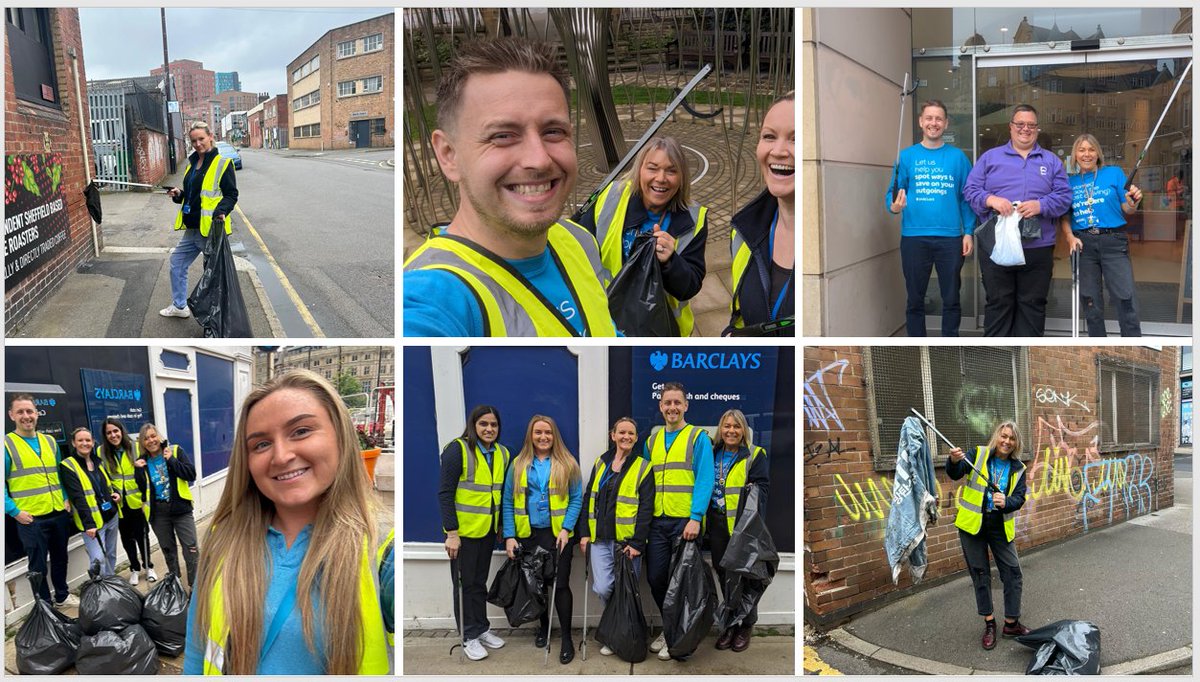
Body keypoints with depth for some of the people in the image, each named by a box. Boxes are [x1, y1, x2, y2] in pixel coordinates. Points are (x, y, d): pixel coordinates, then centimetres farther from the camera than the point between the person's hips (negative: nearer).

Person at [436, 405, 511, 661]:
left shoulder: (503, 454, 5)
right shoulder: (458, 450, -14)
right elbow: (445, 493, -15)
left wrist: (503, 527, 10)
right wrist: (451, 532, -19)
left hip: (488, 530, 5)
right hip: (464, 530, -5)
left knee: (480, 581, 16)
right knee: (465, 583, 5)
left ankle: (481, 628, 27)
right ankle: (469, 637, 14)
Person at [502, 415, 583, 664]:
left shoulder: (567, 464, -2)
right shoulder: (519, 464, 3)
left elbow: (577, 498, -3)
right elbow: (508, 501, 2)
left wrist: (566, 529, -13)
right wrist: (509, 536, -5)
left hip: (558, 535, -2)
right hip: (528, 535, 2)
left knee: (560, 585, -2)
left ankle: (566, 638, 8)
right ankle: (543, 627, 32)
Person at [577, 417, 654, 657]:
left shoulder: (642, 468, -1)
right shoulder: (600, 463, 12)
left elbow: (646, 509, -6)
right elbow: (588, 500, 14)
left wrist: (637, 543, -12)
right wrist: (584, 534, 5)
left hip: (627, 541, -3)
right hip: (600, 539, 3)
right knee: (602, 589, -8)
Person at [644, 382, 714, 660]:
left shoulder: (698, 438, -2)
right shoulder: (651, 441, 13)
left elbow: (704, 480, -10)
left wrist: (696, 518, -19)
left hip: (685, 521, -5)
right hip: (657, 522, 5)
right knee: (655, 578, 8)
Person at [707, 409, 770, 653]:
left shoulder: (755, 455, -2)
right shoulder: (713, 455, 13)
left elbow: (762, 486, -7)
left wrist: (754, 491, -28)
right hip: (717, 523, 5)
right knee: (724, 574, 11)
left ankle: (747, 626, 15)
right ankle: (731, 623, 25)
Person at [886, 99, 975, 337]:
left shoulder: (957, 156, 4)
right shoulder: (907, 156, 4)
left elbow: (967, 197, 3)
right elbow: (892, 195, 2)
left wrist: (968, 232, -4)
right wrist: (894, 206, -20)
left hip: (950, 237, 0)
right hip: (914, 237, 0)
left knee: (951, 299, 8)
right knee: (915, 299, 8)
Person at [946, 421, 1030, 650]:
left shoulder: (1018, 469, 3)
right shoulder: (978, 455, -6)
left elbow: (1019, 498, -4)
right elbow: (955, 474, -18)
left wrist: (1006, 502, -27)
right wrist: (954, 462, -41)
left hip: (1001, 526, 3)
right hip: (972, 523, -3)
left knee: (1013, 571, 1)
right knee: (980, 573, 6)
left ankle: (1011, 623, 17)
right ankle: (989, 624, 19)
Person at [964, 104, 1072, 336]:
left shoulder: (1051, 161, 12)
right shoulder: (990, 157, 10)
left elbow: (1064, 196, 4)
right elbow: (970, 190, 2)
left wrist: (1040, 205, -15)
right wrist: (990, 199, -18)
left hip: (1038, 248, 2)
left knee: (1033, 305, 6)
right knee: (998, 304, 3)